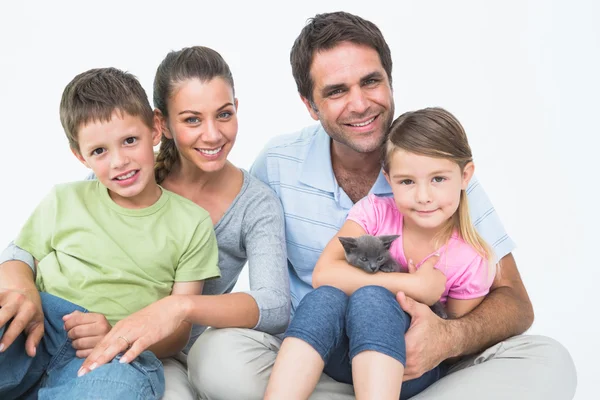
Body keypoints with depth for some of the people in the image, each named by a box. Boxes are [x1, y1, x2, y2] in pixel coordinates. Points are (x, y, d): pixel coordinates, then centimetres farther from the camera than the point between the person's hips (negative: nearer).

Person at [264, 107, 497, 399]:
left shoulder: (471, 261, -10)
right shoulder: (375, 212, -9)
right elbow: (324, 273, -23)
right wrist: (414, 285, -25)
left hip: (413, 365, -1)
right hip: (340, 353, 2)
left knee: (371, 298, -32)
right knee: (327, 297, -32)